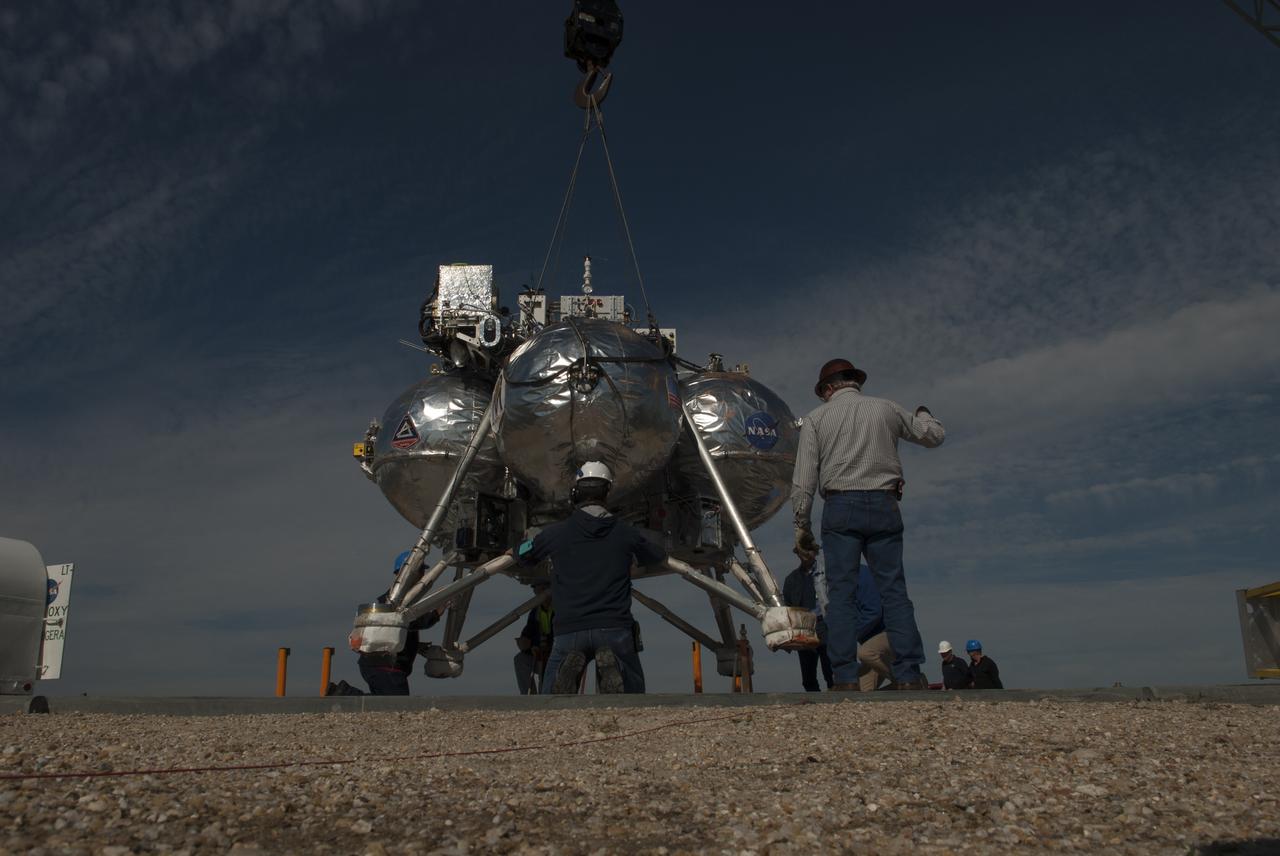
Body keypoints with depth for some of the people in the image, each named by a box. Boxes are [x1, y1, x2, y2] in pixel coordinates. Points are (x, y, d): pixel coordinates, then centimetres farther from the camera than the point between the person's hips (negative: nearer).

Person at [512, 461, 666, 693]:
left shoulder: (556, 532, 4)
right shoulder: (626, 532, 7)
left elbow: (522, 555, 23)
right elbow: (658, 556, 27)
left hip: (569, 630, 0)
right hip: (615, 628, 0)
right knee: (633, 693, 17)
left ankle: (568, 670, -15)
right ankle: (612, 666, -16)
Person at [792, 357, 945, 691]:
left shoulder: (816, 419, 8)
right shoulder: (886, 409, 12)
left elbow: (803, 481, 1)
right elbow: (934, 435, 23)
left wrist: (801, 526, 5)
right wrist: (923, 414, 44)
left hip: (840, 507, -1)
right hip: (883, 506, 2)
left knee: (841, 593, -1)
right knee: (894, 591, 3)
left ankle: (845, 677, -4)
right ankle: (908, 675, -2)